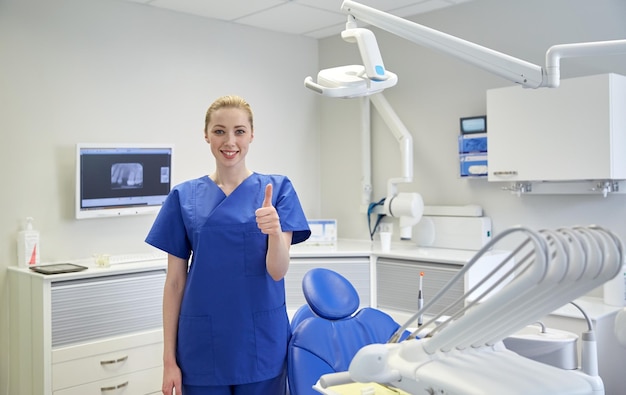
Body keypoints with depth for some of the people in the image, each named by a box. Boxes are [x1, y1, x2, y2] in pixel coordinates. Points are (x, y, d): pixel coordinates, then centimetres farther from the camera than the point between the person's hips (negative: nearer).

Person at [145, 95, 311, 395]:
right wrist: (169, 357, 1)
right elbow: (175, 281, 2)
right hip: (203, 346, 1)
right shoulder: (185, 196, 1)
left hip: (261, 343, 0)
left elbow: (278, 271, -10)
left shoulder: (277, 189, -2)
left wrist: (275, 231, -30)